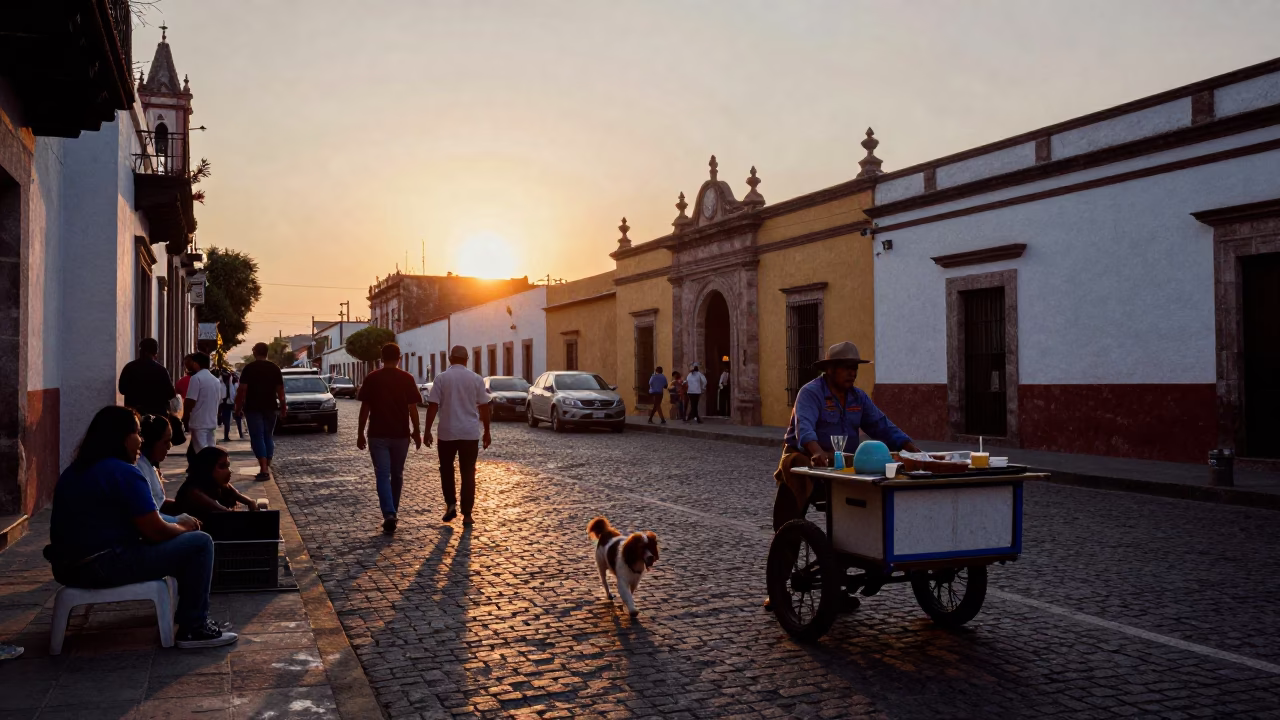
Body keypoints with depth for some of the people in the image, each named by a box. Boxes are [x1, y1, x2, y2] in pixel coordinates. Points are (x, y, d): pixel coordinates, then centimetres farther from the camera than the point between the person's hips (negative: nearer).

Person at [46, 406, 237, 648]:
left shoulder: (74, 471, 14)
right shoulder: (124, 473, -16)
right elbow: (156, 531, -16)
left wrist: (178, 524, 15)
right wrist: (183, 526, 5)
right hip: (104, 568, -10)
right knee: (200, 543, -6)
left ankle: (186, 615, 30)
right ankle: (193, 629, -2)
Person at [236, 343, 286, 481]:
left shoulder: (249, 368, -6)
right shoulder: (275, 368, 5)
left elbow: (242, 389, -10)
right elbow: (280, 389, 6)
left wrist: (238, 406, -2)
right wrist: (283, 406, 12)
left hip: (253, 407, -4)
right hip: (270, 407, 4)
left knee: (257, 437, -5)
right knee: (268, 436, 14)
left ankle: (264, 470, -15)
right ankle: (267, 468, 14)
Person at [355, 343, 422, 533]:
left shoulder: (372, 378, -2)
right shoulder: (407, 379, -3)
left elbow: (365, 408, -1)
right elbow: (412, 407, -4)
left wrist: (360, 433, 7)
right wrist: (416, 431, 6)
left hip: (377, 434, -1)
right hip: (400, 434, 1)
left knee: (382, 475, -2)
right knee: (397, 474, 16)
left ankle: (389, 514, -18)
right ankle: (393, 511, 26)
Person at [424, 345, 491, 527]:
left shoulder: (441, 378, -3)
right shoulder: (476, 379, 1)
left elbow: (433, 406, -6)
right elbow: (484, 407, 3)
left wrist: (427, 430, 0)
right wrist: (487, 432, 10)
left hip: (447, 432, -1)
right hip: (470, 433, 1)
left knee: (446, 469, 20)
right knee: (468, 473, 5)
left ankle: (450, 504, 10)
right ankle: (467, 514, 3)